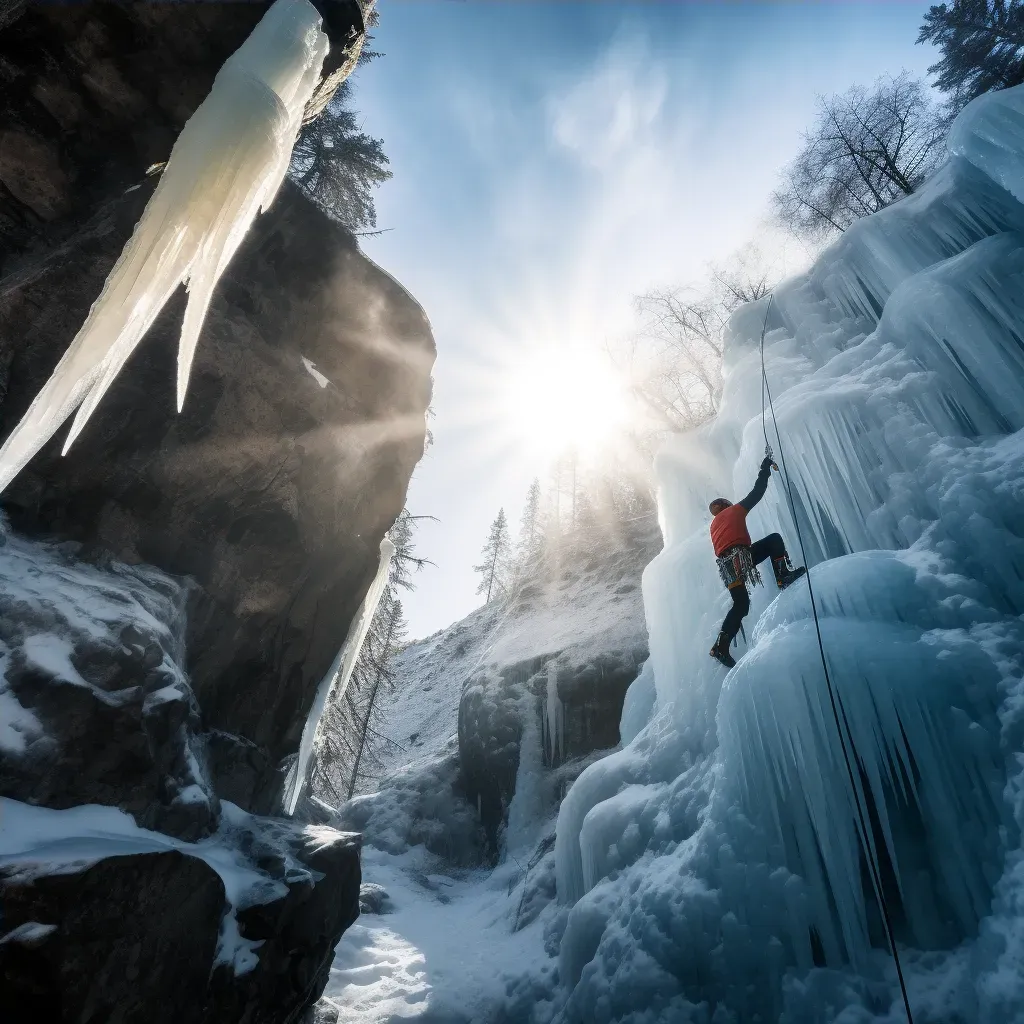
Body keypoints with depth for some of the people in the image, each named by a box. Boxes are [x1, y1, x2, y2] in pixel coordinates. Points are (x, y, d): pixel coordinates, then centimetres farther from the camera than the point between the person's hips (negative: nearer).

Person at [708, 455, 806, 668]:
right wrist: (765, 470, 28)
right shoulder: (734, 510, 17)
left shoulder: (714, 525, 35)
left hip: (724, 563, 6)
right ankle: (783, 577, -7)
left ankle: (721, 647, -11)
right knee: (774, 539, 11)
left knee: (740, 604, 2)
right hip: (738, 555, -6)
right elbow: (756, 493, 18)